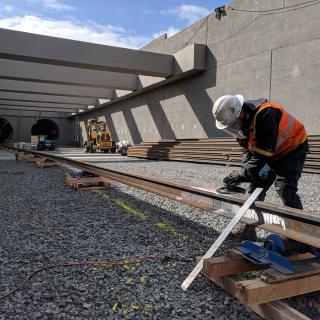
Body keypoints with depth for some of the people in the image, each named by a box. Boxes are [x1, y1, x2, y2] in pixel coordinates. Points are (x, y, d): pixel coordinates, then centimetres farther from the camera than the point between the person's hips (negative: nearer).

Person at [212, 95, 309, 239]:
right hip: (271, 154, 8)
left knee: (285, 187, -20)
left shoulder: (264, 114, -36)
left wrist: (243, 174, -33)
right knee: (255, 185, 0)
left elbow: (263, 152, -36)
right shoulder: (241, 122, -9)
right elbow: (248, 150, -3)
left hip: (293, 148, -7)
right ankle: (248, 228, 7)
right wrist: (245, 171, -19)